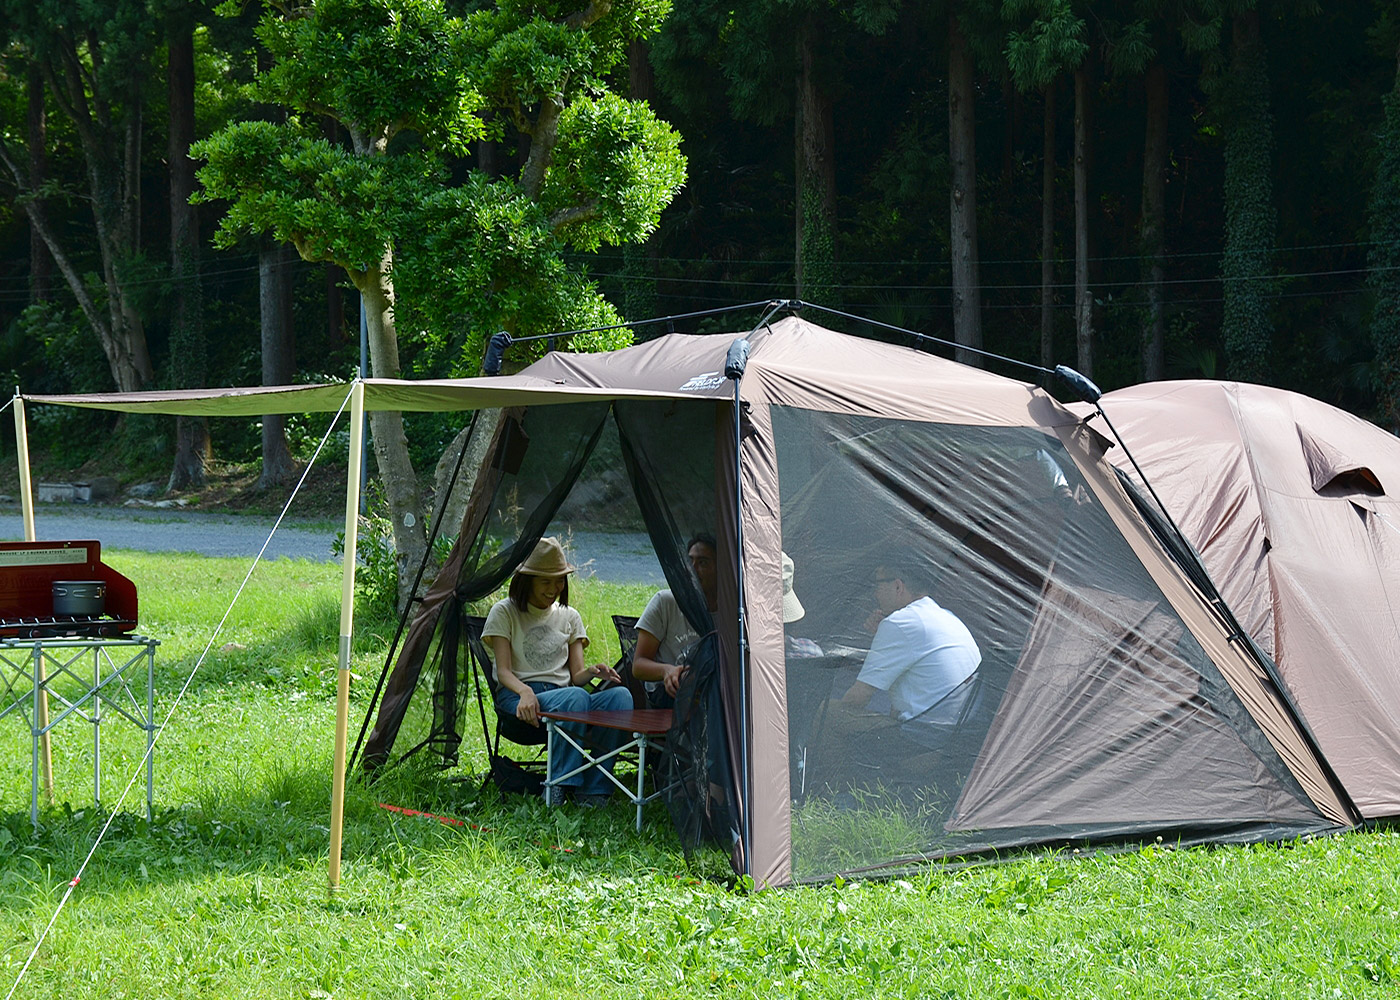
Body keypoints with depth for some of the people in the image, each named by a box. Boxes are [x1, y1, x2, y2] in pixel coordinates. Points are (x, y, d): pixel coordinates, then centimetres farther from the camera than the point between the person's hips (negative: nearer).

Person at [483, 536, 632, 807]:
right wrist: (525, 692, -26)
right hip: (518, 699, -5)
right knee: (576, 697, -38)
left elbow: (575, 675, 14)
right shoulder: (505, 612, 8)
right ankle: (559, 785, -38)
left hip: (564, 696, 5)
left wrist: (593, 672, -12)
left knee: (621, 695, -28)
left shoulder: (569, 617, 21)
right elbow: (503, 671, -2)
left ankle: (593, 791, -33)